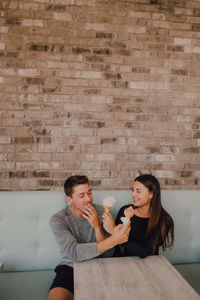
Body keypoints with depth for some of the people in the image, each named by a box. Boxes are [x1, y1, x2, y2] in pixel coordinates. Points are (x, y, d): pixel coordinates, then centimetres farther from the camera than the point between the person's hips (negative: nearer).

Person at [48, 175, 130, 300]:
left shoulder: (101, 211, -5)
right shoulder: (58, 219, -12)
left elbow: (108, 254, -7)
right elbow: (74, 253, -27)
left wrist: (97, 227, -24)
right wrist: (113, 240, -34)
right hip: (71, 267, -2)